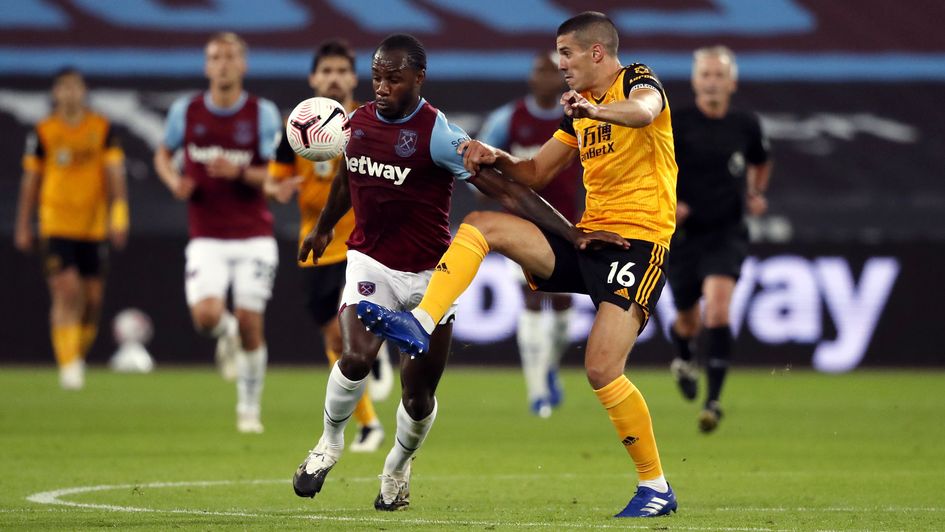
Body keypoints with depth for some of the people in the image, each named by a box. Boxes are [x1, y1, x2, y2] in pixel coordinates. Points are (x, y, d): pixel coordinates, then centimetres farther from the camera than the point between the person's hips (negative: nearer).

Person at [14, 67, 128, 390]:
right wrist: (23, 227, 8)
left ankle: (79, 355, 25)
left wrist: (118, 216, -12)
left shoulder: (103, 129, 3)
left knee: (93, 298, 5)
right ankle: (68, 364, -12)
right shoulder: (43, 133, 1)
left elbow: (115, 174, 0)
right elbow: (30, 181, 8)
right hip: (56, 227, -2)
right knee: (66, 292, -14)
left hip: (94, 227, 2)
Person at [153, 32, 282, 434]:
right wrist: (174, 181, -4)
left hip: (253, 236, -1)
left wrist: (239, 173, -22)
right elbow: (163, 154, 17)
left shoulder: (263, 113, -4)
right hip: (207, 238, 1)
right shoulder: (186, 111, 1)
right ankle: (227, 335, 19)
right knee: (206, 315, -20)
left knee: (250, 323, -2)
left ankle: (249, 408, 16)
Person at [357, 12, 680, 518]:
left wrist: (597, 110, -53)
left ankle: (656, 487, -5)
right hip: (587, 238, 8)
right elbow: (536, 172, 24)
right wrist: (497, 158, 3)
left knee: (602, 369, -18)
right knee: (480, 224, -5)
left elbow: (644, 110, -32)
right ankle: (420, 325, -17)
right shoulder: (579, 109, 18)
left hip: (637, 243, -8)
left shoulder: (636, 80, -6)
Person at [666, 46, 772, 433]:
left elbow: (760, 162, 23)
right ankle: (683, 359, 51)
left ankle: (713, 400, -20)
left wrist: (756, 193, 6)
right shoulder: (676, 124, -8)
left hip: (727, 234, 0)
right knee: (688, 322, 13)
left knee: (717, 310, -23)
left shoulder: (746, 126, 1)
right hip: (683, 236, 0)